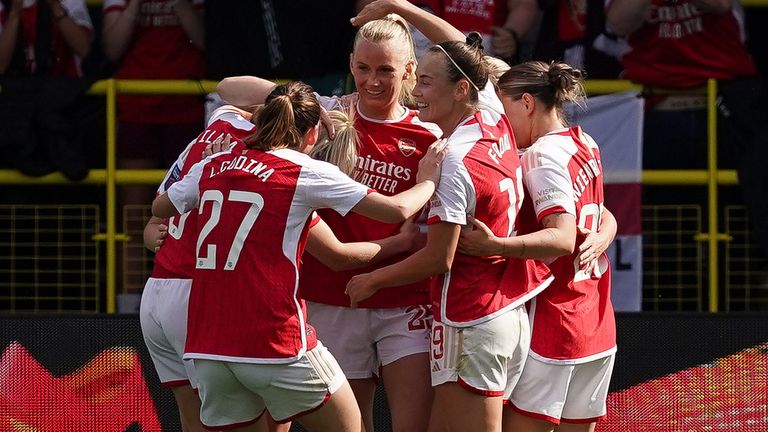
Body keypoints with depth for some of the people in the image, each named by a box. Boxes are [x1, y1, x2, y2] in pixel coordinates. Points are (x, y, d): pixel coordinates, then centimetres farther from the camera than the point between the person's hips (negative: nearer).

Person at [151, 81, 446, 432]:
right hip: (273, 338, -5)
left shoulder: (211, 168, 11)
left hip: (206, 346, 5)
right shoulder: (308, 172, -2)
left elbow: (159, 209, 30)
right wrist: (427, 182, 19)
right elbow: (397, 209, -1)